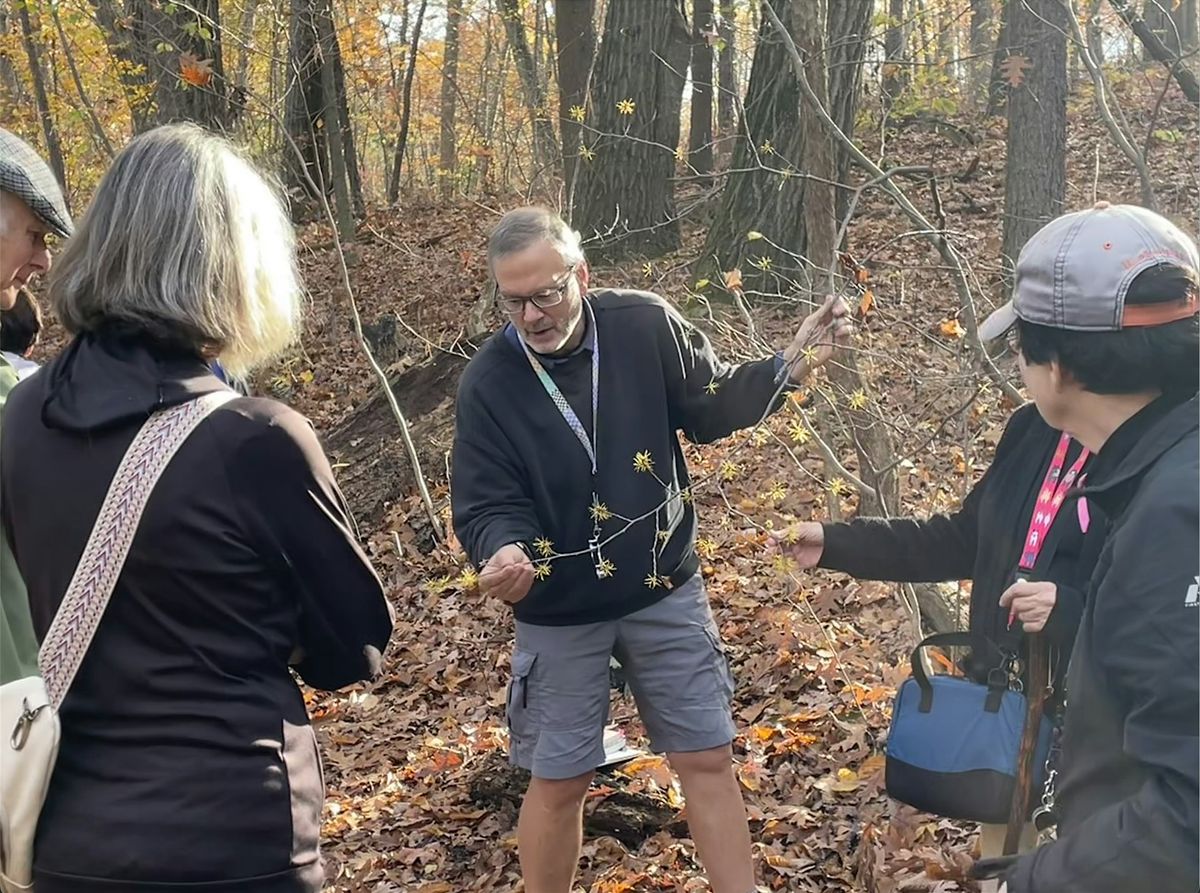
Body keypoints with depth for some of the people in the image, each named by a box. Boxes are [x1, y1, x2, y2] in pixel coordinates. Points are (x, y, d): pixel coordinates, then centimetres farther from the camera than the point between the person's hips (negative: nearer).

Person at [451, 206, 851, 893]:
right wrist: (502, 552, -35)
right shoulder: (488, 383, -15)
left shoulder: (644, 325, -11)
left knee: (708, 759, 11)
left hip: (667, 591, 2)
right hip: (560, 612, -1)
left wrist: (786, 368, -12)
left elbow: (709, 407, 3)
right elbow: (486, 505, -13)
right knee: (558, 781, 11)